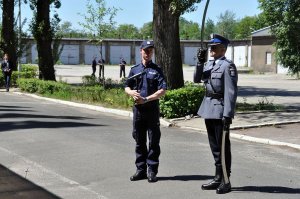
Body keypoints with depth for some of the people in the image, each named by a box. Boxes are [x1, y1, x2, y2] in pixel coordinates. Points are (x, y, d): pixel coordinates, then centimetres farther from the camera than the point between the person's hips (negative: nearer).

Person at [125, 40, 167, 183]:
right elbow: (127, 87, 15)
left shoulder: (156, 70, 1)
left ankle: (152, 171, 7)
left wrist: (146, 99, -16)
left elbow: (162, 90, -8)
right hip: (138, 109, 3)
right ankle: (141, 169, 18)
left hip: (152, 109, -3)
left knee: (153, 141, 0)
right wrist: (132, 92, -8)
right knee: (139, 141, 9)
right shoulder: (134, 70, 11)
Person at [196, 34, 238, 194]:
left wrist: (227, 115, -20)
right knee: (214, 146, 14)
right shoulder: (209, 64, 13)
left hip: (220, 109, -8)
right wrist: (200, 62, -1)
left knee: (223, 147, -1)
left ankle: (226, 182, 8)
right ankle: (218, 178, 24)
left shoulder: (228, 66, -12)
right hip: (209, 108, 8)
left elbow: (231, 92, -16)